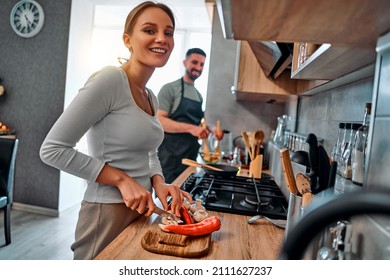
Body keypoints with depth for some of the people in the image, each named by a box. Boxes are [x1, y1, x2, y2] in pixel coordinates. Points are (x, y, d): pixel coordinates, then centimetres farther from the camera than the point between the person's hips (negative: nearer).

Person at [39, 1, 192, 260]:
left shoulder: (151, 98, 7)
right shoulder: (110, 80, -17)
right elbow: (52, 149, -18)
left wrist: (159, 183, -4)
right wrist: (122, 179, -21)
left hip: (140, 211, 8)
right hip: (108, 214, -7)